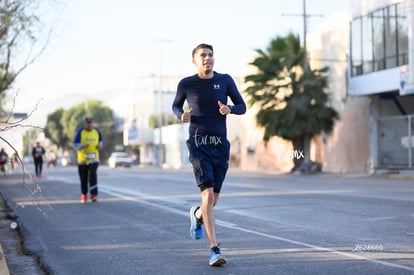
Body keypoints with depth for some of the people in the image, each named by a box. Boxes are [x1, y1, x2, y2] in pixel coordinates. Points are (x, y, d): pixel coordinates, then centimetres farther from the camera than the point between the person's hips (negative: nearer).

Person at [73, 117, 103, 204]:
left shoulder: (97, 131, 5)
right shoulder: (80, 132, -3)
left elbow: (100, 141, 22)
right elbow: (75, 144, -4)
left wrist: (100, 145, 0)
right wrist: (83, 146, -23)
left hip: (94, 158, 1)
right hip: (82, 159, -1)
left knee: (93, 175, -16)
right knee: (83, 178, 4)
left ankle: (93, 194, -12)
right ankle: (84, 195, 18)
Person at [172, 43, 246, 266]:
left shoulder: (225, 80, 6)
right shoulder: (186, 84, 2)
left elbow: (242, 107, 10)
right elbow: (175, 106, 18)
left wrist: (230, 110, -13)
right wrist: (181, 116, -5)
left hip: (220, 145, 3)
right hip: (199, 145, -3)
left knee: (213, 199, 10)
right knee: (208, 194, -18)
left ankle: (197, 214, 47)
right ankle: (214, 250, -17)